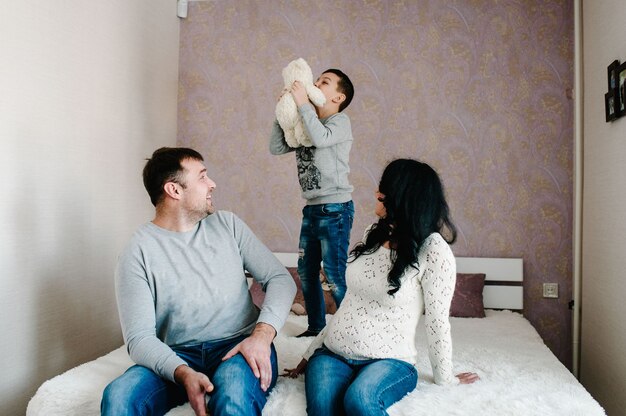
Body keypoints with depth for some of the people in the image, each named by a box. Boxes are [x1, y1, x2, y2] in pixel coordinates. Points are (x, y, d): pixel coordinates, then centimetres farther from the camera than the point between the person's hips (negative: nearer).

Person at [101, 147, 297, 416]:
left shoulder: (228, 224, 6)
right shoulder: (138, 253, -3)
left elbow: (280, 278, 2)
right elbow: (139, 337, -9)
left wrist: (262, 334, -16)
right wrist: (183, 373, -28)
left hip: (240, 346, 0)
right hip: (178, 355, 1)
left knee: (233, 393, -34)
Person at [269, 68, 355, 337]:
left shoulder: (340, 121, -5)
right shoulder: (305, 125, 15)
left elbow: (321, 138, -26)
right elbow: (276, 148, 8)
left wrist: (302, 103, -18)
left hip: (335, 209, -8)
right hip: (311, 209, 8)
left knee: (334, 275, -7)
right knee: (306, 271, 13)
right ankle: (316, 327, 28)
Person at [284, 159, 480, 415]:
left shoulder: (433, 250, -11)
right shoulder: (374, 234, 7)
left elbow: (437, 320, -7)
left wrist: (444, 379, 1)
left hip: (390, 361, -3)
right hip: (331, 354, 3)